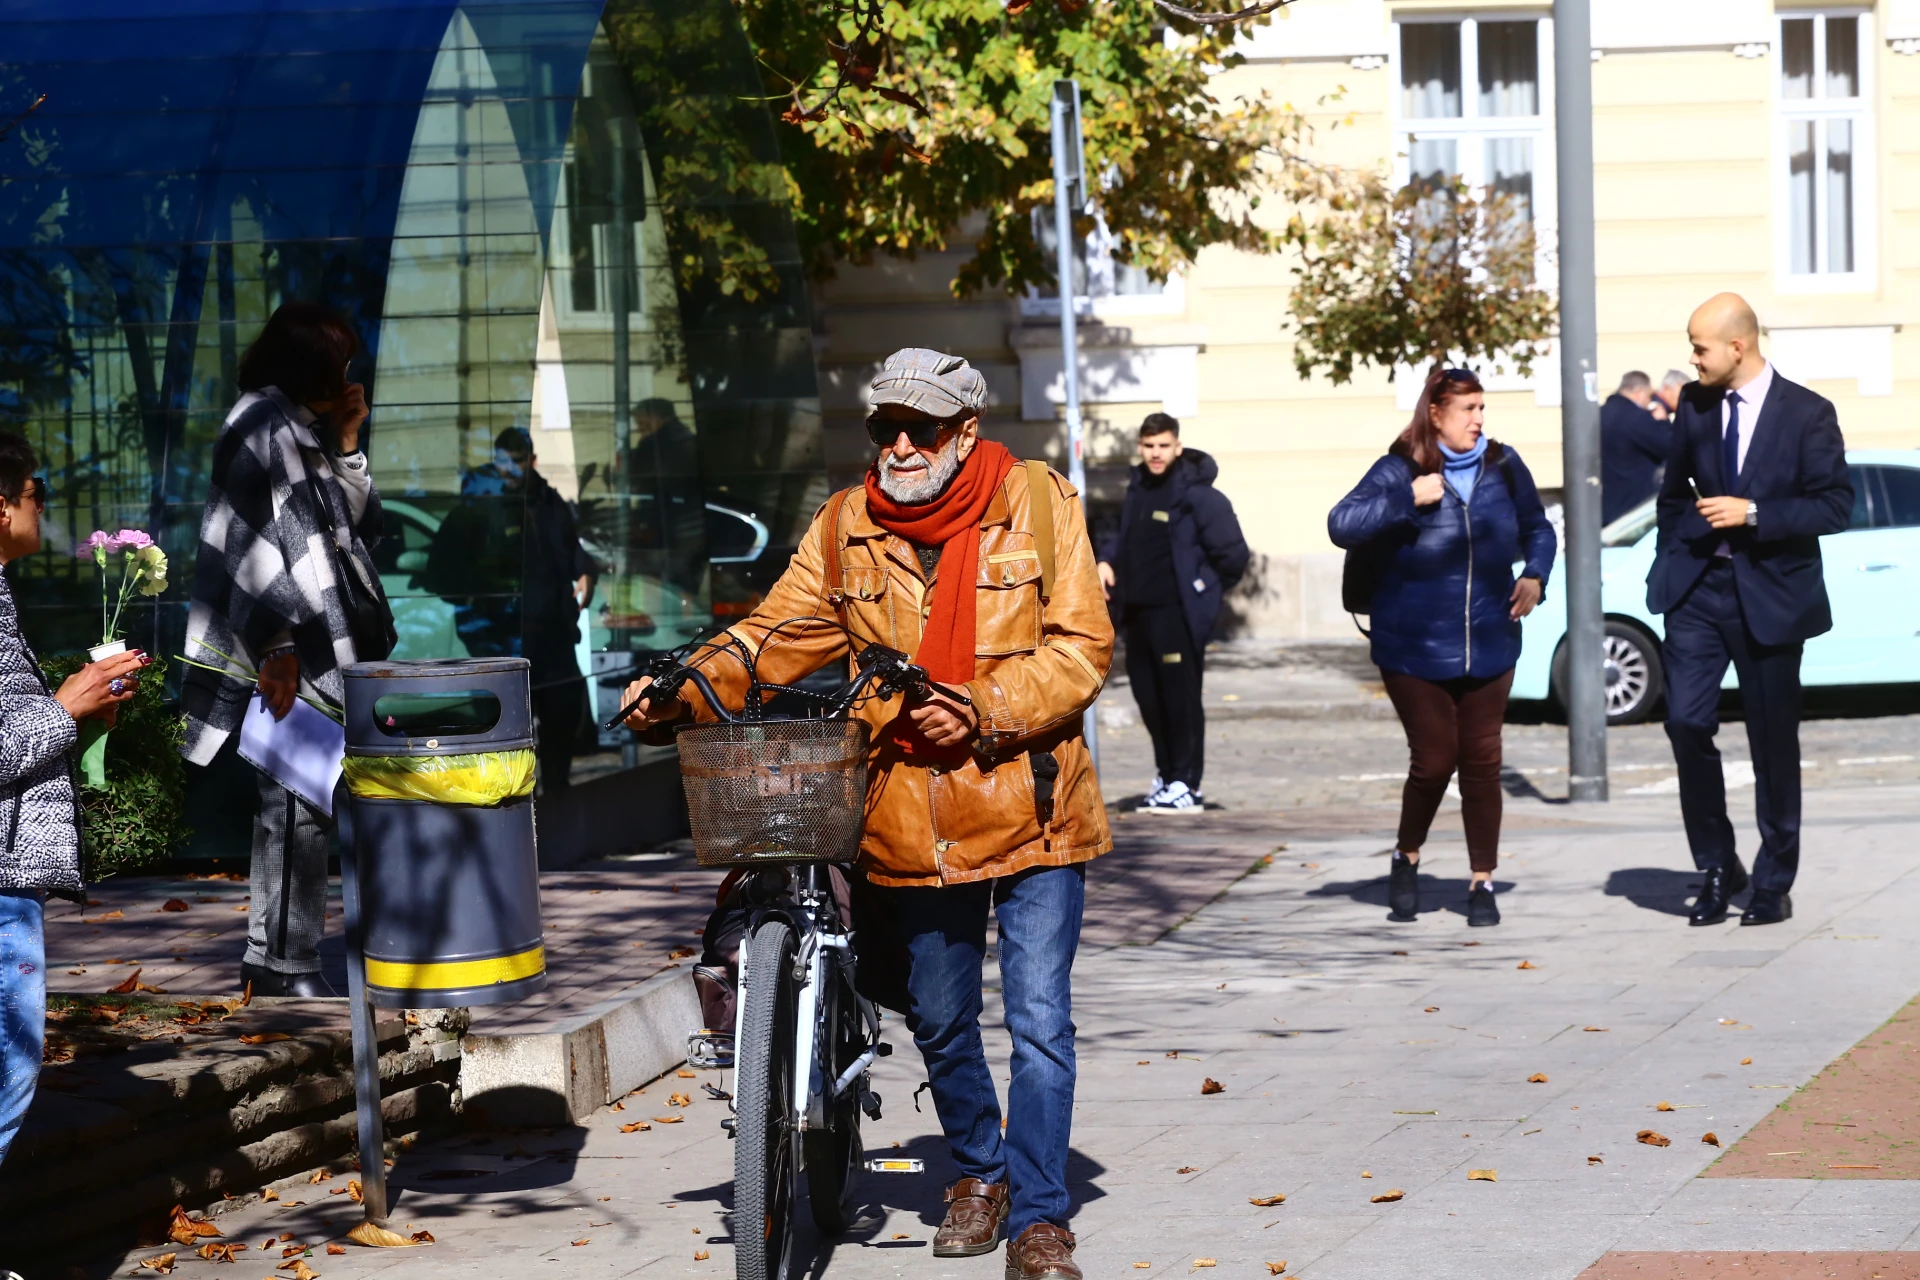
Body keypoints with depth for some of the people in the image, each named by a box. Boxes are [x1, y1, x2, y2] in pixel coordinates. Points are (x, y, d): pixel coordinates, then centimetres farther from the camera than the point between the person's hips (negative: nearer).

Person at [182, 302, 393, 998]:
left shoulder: (308, 432, 19)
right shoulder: (263, 425, -9)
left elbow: (361, 528, 21)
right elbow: (252, 545, -17)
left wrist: (347, 446, 9)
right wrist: (278, 647, -22)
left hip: (321, 652, 10)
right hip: (288, 659, -10)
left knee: (302, 803, 10)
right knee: (297, 805, -10)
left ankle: (274, 958, 15)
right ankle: (284, 961, -7)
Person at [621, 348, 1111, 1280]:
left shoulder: (1036, 504, -5)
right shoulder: (846, 528, 5)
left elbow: (1079, 648, -8)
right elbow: (777, 636, 5)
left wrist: (985, 711, -21)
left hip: (1031, 810, -4)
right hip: (913, 818, 4)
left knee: (1039, 1021, -6)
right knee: (938, 1019, 18)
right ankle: (980, 1169, 41)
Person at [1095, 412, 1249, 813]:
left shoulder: (1196, 494, -12)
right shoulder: (1138, 489, 13)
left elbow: (1233, 554, -13)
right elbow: (1125, 536, 29)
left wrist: (1206, 590, -1)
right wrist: (1107, 560, 9)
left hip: (1178, 614, -8)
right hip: (1139, 611, 8)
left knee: (1180, 698, -6)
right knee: (1148, 695, 13)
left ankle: (1185, 785, -2)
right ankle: (1167, 776, 26)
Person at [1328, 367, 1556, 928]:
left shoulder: (1504, 468, 3)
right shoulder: (1398, 472, -9)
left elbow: (1537, 529, 19)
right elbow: (1341, 525, -20)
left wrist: (1535, 576, 1)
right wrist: (1407, 501, -25)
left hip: (1488, 646, 3)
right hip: (1416, 650, -3)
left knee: (1482, 761, 3)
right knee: (1434, 760, -3)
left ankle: (1482, 882, 12)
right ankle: (1407, 858, 24)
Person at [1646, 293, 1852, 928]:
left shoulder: (1807, 414, -6)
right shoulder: (1694, 406, 6)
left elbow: (1835, 506, -9)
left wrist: (1753, 513, -18)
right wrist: (1671, 560, 9)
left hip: (1771, 592, -3)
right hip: (1698, 588, 3)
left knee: (1774, 742, 4)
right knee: (1687, 720, -10)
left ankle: (1774, 884, 16)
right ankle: (1717, 865, 6)